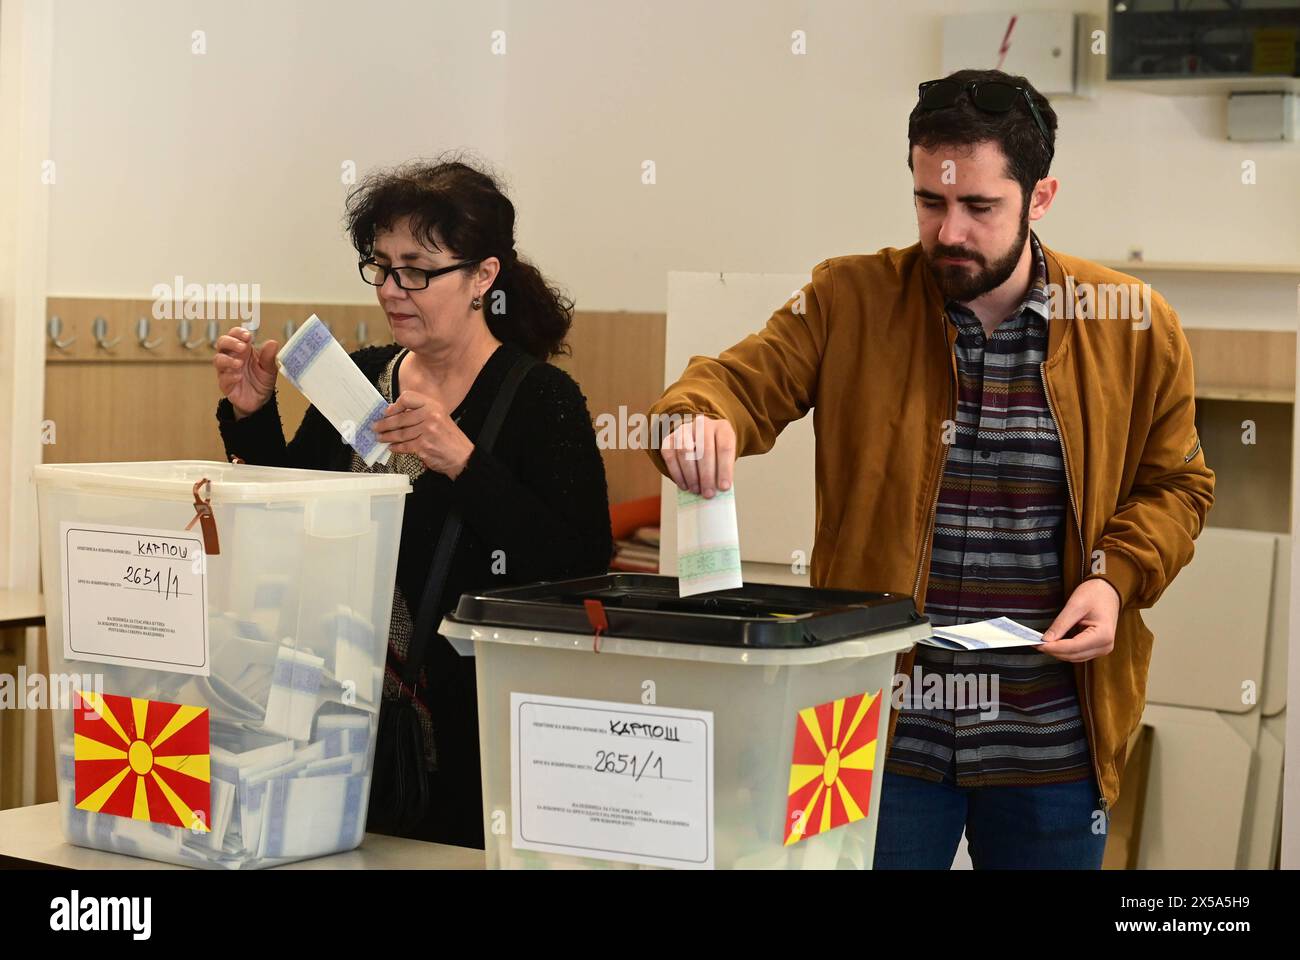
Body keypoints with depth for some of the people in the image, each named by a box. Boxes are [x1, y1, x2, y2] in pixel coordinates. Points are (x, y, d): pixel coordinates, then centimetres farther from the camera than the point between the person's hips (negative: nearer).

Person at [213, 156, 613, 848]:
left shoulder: (542, 400, -10)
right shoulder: (357, 379, 7)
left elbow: (580, 573, -21)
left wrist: (464, 464, -27)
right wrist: (252, 415, 2)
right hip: (352, 722, 5)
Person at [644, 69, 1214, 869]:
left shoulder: (1135, 328, 1)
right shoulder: (851, 302, -1)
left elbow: (1174, 486, 10)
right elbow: (746, 378, -9)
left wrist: (1116, 578, -8)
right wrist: (700, 419, -33)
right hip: (884, 727, -1)